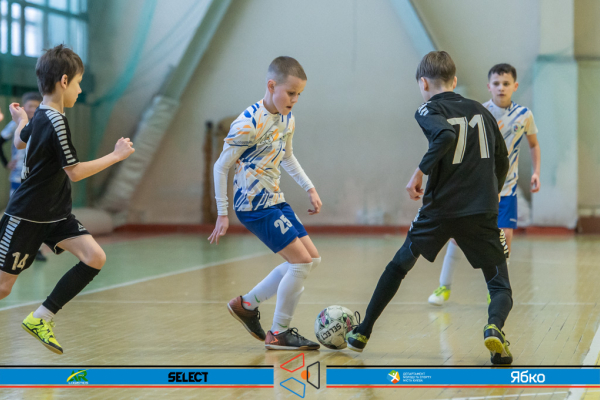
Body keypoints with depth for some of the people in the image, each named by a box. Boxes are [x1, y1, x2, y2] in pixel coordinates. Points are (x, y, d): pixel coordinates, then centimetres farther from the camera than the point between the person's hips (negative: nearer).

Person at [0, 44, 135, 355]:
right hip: (25, 217, -9)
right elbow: (75, 172, -20)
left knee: (95, 258, -9)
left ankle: (40, 318, -1)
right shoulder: (55, 122, -21)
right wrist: (116, 156, -12)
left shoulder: (40, 116, 7)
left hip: (54, 215, 9)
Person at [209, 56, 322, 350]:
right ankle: (279, 333, 1)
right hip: (254, 205, -9)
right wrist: (222, 214, -13)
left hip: (275, 201, 9)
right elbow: (221, 166, -14)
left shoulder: (287, 119, 6)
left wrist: (309, 188, 17)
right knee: (301, 262, -12)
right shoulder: (250, 123, -19)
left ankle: (247, 304, 20)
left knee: (311, 258, 10)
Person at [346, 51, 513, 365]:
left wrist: (420, 172, -16)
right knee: (501, 287, 5)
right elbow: (502, 162, 18)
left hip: (440, 209, -2)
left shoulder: (429, 110, 1)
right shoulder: (480, 110, 15)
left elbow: (446, 136, -22)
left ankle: (362, 333, 29)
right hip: (482, 213, 2)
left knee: (399, 265, 22)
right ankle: (494, 327, -29)